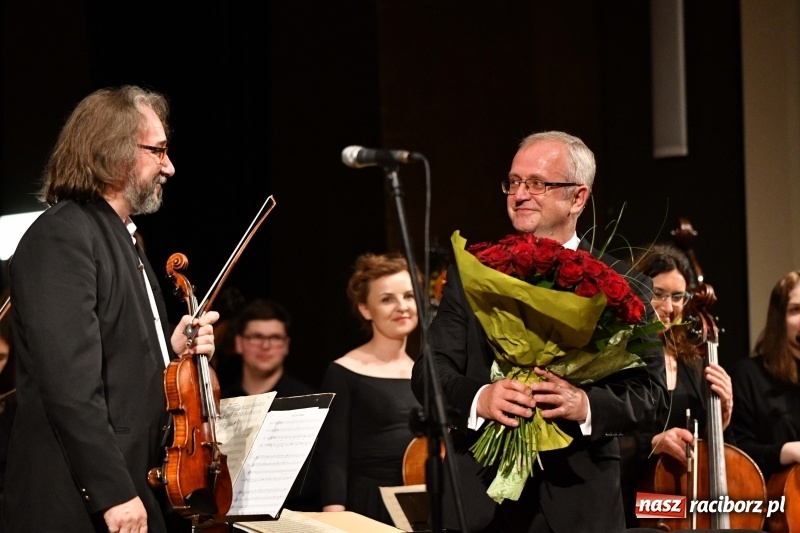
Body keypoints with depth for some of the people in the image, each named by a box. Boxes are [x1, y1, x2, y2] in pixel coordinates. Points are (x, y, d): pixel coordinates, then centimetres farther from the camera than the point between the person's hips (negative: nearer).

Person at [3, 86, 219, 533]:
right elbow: (68, 381, -22)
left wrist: (173, 348, 7)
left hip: (137, 495, 9)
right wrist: (113, 493, -25)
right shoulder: (61, 237, -12)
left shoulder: (123, 243, 19)